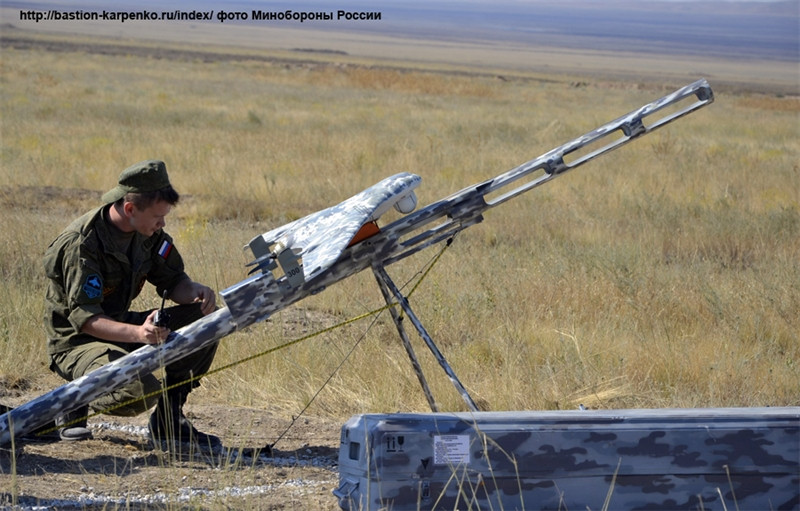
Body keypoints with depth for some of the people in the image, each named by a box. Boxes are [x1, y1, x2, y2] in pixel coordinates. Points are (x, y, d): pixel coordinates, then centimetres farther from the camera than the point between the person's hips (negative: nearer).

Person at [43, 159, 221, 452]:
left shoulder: (148, 233, -2)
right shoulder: (81, 243, -26)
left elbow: (172, 281, 7)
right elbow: (84, 317, -31)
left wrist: (194, 291, -19)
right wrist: (138, 333, -48)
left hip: (119, 327, 8)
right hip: (77, 341, -8)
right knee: (140, 392, -35)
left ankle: (168, 422, 1)